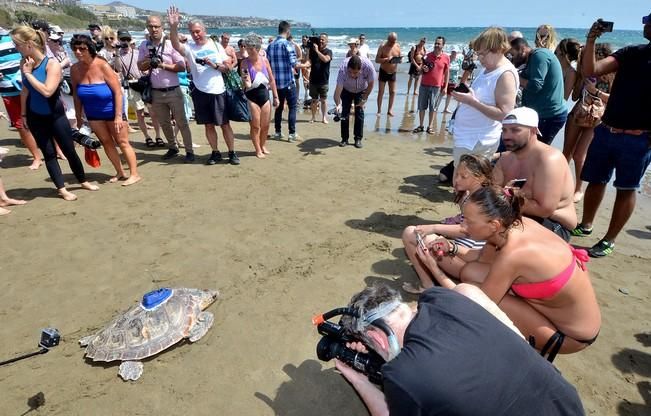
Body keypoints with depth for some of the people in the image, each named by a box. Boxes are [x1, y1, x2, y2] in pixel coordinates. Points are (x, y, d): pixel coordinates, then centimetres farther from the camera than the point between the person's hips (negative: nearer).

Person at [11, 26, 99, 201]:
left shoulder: (52, 64, -17)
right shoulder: (25, 64, -2)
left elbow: (47, 91, -27)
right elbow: (25, 90, 9)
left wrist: (28, 73, -21)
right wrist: (23, 114, 11)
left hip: (55, 115, -4)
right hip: (35, 117, 4)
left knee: (69, 151, 4)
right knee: (48, 153, 6)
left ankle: (83, 181, 25)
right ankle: (62, 189, 14)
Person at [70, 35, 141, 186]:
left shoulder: (102, 65, -20)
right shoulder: (75, 69, -7)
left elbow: (118, 91, -19)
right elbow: (76, 95, 2)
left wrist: (118, 116, -23)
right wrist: (78, 118, 4)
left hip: (111, 110, -5)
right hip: (93, 114, 5)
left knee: (122, 142, 1)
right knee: (106, 142, 10)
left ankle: (134, 174, 6)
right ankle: (120, 172, 21)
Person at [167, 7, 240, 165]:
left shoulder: (216, 45, 6)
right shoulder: (189, 47, 3)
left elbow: (228, 67, 4)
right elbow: (175, 45, -18)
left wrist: (214, 65, -12)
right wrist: (173, 26, -33)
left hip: (218, 91, -1)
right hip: (200, 92, 1)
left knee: (225, 123, 2)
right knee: (208, 124, 7)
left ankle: (232, 153, 10)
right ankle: (215, 153, 18)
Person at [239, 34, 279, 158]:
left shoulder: (264, 60, 1)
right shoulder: (245, 63, -9)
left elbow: (272, 80, 7)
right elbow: (247, 84, -10)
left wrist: (275, 97, 7)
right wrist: (246, 81, -32)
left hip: (265, 95, 4)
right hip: (252, 97, -4)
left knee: (265, 125, 10)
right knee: (255, 126, 0)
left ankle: (263, 146, 31)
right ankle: (258, 150, 14)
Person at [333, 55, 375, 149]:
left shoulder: (368, 66, -37)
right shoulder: (343, 69, -39)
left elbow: (371, 84, -19)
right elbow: (338, 89, -41)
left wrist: (364, 99, -19)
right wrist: (338, 104, -56)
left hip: (361, 91, 0)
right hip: (346, 90, 0)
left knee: (359, 112, -6)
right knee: (344, 112, -6)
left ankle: (358, 139, 2)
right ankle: (344, 138, 4)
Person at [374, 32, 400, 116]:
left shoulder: (398, 46, 1)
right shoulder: (383, 46, -10)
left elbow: (399, 57, 11)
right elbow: (376, 60, -13)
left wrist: (398, 60, -14)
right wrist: (386, 59, -28)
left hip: (393, 72, 4)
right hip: (383, 72, -4)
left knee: (392, 92, 4)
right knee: (381, 92, -2)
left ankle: (390, 110, 12)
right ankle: (379, 110, 6)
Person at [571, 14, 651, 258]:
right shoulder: (630, 53, 9)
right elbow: (590, 70, -2)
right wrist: (591, 40, -12)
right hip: (606, 131, 4)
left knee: (626, 189, 4)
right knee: (596, 181, 14)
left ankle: (609, 240, 14)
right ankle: (585, 225, 31)